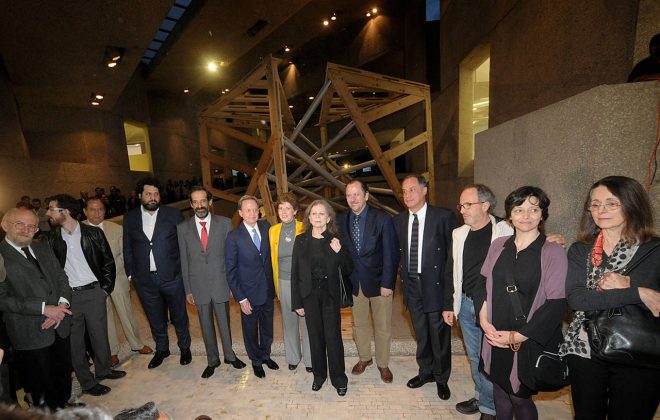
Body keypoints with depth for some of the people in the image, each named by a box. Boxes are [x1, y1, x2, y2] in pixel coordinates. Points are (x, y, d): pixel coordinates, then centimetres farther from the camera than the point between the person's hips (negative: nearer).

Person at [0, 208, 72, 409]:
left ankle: (64, 406, 43)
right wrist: (44, 308, -21)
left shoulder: (43, 249, 7)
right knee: (40, 385, 13)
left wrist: (62, 305, -9)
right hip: (31, 335, -5)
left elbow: (62, 277, 7)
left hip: (59, 327, 6)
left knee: (63, 376, 23)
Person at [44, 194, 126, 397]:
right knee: (75, 340, 10)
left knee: (100, 334, 12)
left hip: (94, 292, 0)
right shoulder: (50, 239, -1)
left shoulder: (93, 233, -4)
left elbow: (108, 262, 1)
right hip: (67, 296, 1)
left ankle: (103, 370, 35)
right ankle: (87, 382, 26)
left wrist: (106, 288, -1)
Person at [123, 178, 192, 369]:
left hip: (172, 276, -2)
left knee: (179, 316, 14)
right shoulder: (129, 218, 3)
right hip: (144, 280, 2)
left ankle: (184, 347, 36)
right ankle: (162, 349, 42)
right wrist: (130, 273, 7)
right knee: (155, 318, 20)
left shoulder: (173, 215, -6)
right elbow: (128, 249, 9)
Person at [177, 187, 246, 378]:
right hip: (199, 286, 1)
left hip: (220, 283, -1)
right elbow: (184, 260, 2)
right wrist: (188, 289, 3)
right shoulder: (183, 228, -2)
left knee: (224, 322, 14)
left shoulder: (225, 223, -6)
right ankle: (212, 360, 38)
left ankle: (230, 355, 38)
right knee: (206, 326, 17)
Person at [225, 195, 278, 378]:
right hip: (249, 293, -3)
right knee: (251, 330, 17)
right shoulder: (233, 237, -15)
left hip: (268, 289, 4)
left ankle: (265, 355, 47)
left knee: (267, 327, 22)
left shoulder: (266, 226, -4)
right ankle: (256, 361, 42)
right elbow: (231, 271, -11)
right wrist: (241, 298, -13)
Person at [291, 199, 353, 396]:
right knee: (315, 336, 14)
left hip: (330, 295, -1)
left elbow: (348, 270, -2)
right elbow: (295, 272, 0)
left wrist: (340, 252, -21)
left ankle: (339, 379, 26)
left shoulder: (336, 240, -4)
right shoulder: (301, 240, -2)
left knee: (333, 337, 5)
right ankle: (319, 375, 35)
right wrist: (297, 302, 0)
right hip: (309, 295, 1)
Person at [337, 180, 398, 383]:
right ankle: (364, 358, 41)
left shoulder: (383, 219, -12)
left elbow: (391, 253, -11)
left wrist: (387, 283, -14)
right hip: (354, 282, 3)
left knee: (382, 326, 11)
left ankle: (383, 364, 34)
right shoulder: (341, 220, -2)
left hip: (378, 281, -3)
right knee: (359, 324, 18)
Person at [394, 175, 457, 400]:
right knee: (420, 333, 19)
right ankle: (426, 371, 41)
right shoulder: (399, 220, 4)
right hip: (411, 285, 4)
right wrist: (403, 278, 4)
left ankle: (441, 378, 34)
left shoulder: (444, 216, -10)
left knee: (439, 334, 10)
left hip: (436, 284, -4)